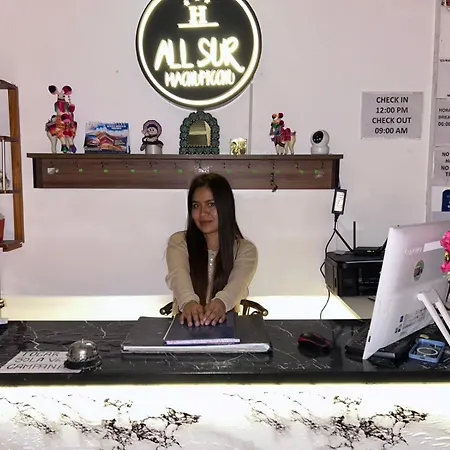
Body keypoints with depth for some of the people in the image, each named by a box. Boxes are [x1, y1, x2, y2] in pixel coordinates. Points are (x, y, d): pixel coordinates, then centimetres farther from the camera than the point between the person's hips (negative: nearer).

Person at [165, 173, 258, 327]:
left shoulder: (245, 249, 2)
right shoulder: (178, 242, 3)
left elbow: (238, 283, -18)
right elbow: (179, 275, -17)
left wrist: (222, 302, -40)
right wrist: (188, 302, -38)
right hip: (187, 324, 0)